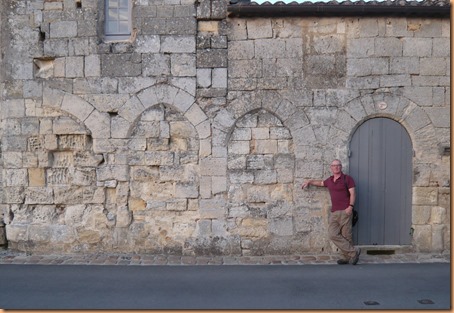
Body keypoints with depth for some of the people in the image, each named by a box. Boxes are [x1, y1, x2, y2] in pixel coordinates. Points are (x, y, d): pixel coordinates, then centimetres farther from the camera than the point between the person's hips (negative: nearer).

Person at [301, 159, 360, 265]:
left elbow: (353, 194, -4)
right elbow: (321, 183, 41)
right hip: (334, 212, 5)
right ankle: (353, 252, -1)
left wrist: (351, 206, -17)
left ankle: (347, 257, 6)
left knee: (346, 235, -5)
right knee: (333, 234, -7)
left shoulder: (347, 179, 2)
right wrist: (309, 181, 37)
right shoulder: (329, 180, 18)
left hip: (345, 211, -5)